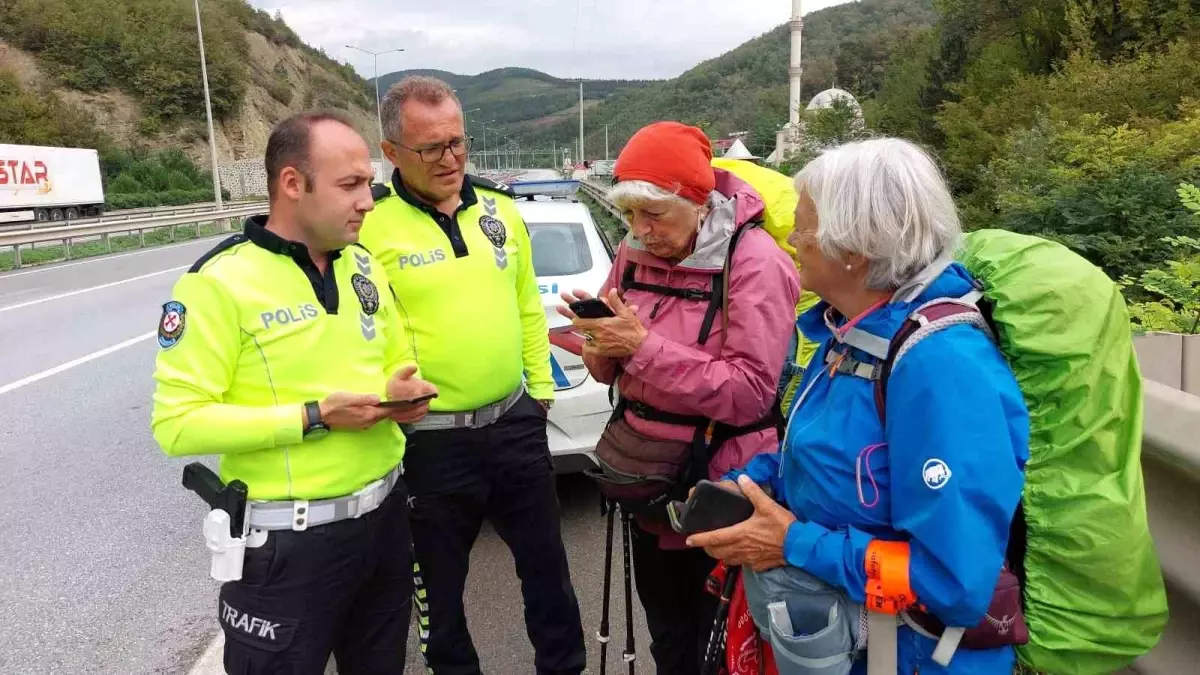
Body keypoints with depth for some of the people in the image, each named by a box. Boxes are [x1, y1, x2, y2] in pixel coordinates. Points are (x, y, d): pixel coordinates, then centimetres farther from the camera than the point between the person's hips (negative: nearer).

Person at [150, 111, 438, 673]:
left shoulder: (365, 266, 6)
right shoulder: (220, 282, -16)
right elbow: (177, 423, -19)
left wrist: (402, 391, -7)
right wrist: (313, 418, -23)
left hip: (385, 515, 7)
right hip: (290, 541, -6)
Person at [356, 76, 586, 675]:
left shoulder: (499, 209, 4)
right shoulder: (369, 225, -13)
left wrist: (540, 387, 11)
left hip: (516, 422, 5)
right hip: (430, 440, -4)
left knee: (546, 564, 19)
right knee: (441, 585, 17)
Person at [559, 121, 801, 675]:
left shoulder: (754, 262, -18)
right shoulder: (636, 251, 1)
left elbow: (749, 392, -25)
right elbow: (614, 369, 9)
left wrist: (644, 346, -28)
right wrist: (600, 345, -15)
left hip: (720, 491, -6)